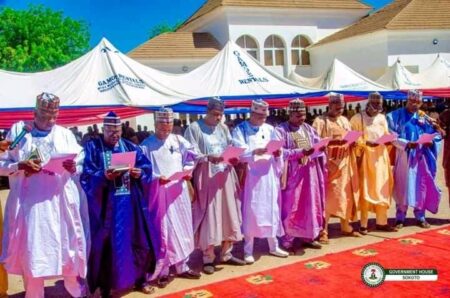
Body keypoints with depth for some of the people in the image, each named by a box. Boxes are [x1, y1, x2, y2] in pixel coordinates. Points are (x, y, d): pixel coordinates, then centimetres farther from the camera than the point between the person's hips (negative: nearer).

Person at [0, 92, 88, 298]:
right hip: (29, 203, -1)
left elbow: (82, 165, 8)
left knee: (67, 247, 8)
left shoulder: (66, 134, 12)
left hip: (62, 202, 2)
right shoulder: (18, 130, 7)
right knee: (31, 251, 4)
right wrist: (21, 166, -16)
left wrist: (74, 167, -14)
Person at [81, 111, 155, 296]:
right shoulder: (92, 147, 1)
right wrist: (104, 176, -27)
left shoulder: (130, 146, 12)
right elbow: (87, 175, -10)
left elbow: (147, 166, 6)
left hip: (130, 202, 4)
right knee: (106, 242, 3)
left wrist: (139, 172, -15)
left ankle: (139, 278, 25)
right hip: (105, 204, -3)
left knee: (136, 238, 10)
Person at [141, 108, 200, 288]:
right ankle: (162, 270, 10)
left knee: (182, 227, 10)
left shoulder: (179, 141, 6)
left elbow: (190, 158, 10)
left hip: (179, 190, 4)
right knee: (162, 230, -1)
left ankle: (182, 266, 23)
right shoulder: (147, 145, -4)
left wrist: (187, 170, -8)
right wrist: (157, 178, -22)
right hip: (159, 191, -4)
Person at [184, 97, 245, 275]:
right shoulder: (194, 128, -4)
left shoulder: (223, 128, 13)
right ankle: (208, 258, 8)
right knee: (209, 217, -3)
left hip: (225, 176, 5)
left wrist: (234, 158, -8)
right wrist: (208, 158, -26)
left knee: (229, 215, 7)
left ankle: (226, 254, 21)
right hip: (206, 178, -5)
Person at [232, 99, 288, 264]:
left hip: (269, 175, 4)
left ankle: (274, 246, 23)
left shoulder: (270, 129, 12)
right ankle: (248, 250, 7)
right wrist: (256, 152, -28)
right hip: (251, 175, -4)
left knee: (271, 210, 10)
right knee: (250, 212, -2)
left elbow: (278, 153, 13)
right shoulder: (240, 129, 0)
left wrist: (277, 153, -10)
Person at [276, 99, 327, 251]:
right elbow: (280, 152, -16)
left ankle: (309, 236, 21)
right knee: (290, 206, -1)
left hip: (310, 173, 6)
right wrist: (301, 152, -24)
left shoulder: (308, 128, 13)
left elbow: (318, 145, 11)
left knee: (310, 204, 10)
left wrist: (321, 147, -12)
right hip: (292, 174, -5)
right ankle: (287, 240, 8)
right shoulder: (281, 130, -6)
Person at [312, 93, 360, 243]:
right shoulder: (320, 121, -5)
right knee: (327, 196, -8)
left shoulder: (344, 120, 17)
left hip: (345, 163, 7)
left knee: (346, 194, 11)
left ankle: (346, 227, 25)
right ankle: (323, 231, -3)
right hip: (329, 163, -7)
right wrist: (332, 141, -26)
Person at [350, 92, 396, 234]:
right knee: (365, 190, -4)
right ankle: (363, 224, 3)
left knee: (382, 189, 7)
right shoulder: (357, 118, -4)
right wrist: (367, 143, -25)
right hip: (366, 157, -5)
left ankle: (381, 222, 16)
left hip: (381, 157, 5)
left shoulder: (382, 118, 13)